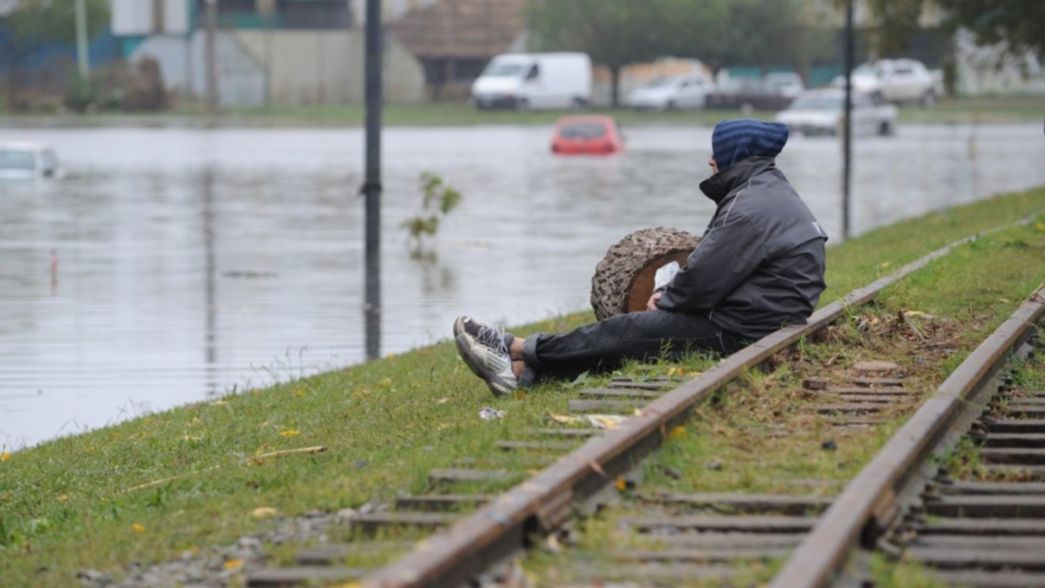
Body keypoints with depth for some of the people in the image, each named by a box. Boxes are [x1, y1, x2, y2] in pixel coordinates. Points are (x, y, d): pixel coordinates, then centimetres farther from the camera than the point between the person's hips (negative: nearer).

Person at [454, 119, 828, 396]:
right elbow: (712, 264, 22)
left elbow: (705, 277, -21)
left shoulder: (753, 207, -17)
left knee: (625, 332, -7)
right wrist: (670, 294, 7)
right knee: (627, 331, 3)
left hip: (739, 330, -10)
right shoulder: (767, 193, 20)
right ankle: (523, 371, -4)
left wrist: (666, 301, -2)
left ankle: (519, 350, 0)